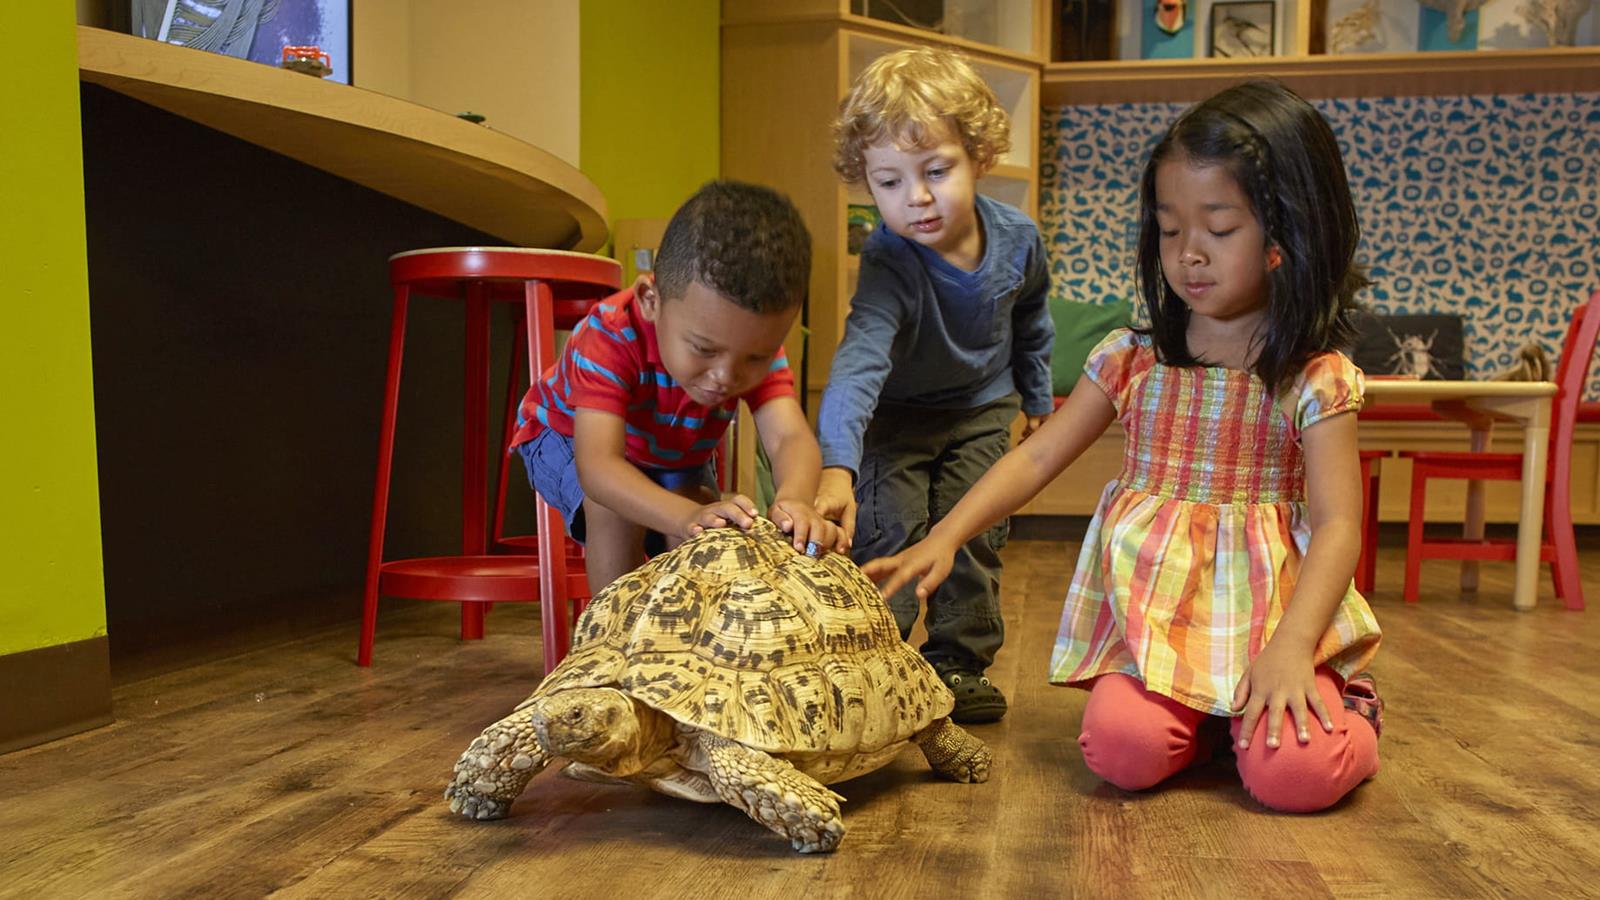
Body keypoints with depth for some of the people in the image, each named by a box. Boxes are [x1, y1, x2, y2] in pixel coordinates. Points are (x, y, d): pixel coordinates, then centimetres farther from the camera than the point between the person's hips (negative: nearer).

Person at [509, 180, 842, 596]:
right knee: (615, 510, -33)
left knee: (693, 537, -23)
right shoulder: (610, 336, -41)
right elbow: (598, 466, -52)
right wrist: (691, 517, -70)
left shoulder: (756, 341, -29)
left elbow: (792, 438, -44)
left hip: (674, 454, 4)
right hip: (569, 434, -3)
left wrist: (795, 500, -69)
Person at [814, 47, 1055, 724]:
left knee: (972, 535, 2)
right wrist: (835, 466, -62)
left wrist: (1037, 399, 15)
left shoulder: (1018, 240, -18)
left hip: (982, 408, 3)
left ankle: (958, 663, 18)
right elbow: (859, 357, -49)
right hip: (897, 413, -3)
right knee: (886, 534, -9)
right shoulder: (888, 263, -34)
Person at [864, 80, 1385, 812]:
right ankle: (1200, 716, 10)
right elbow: (1036, 458, 1)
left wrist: (1292, 645, -25)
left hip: (1270, 608, -1)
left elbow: (1337, 523, -10)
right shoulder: (1132, 360, 3)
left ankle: (1343, 708, 11)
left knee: (1293, 771, -24)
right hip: (1154, 610, 2)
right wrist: (942, 538, -12)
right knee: (1121, 748, -24)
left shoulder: (1316, 379, -5)